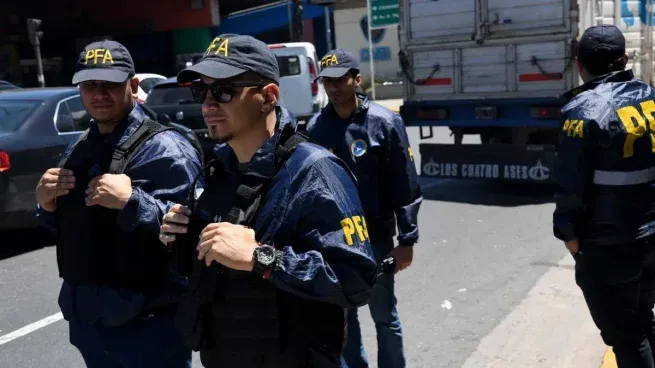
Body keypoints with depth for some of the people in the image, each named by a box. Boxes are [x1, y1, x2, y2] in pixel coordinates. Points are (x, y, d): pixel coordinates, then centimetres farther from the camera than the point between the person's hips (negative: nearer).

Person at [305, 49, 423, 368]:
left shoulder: (384, 122, -9)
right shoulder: (315, 127, 0)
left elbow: (405, 186, -8)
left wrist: (407, 239, -9)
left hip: (376, 239, -3)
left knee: (384, 316, 11)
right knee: (342, 316, 16)